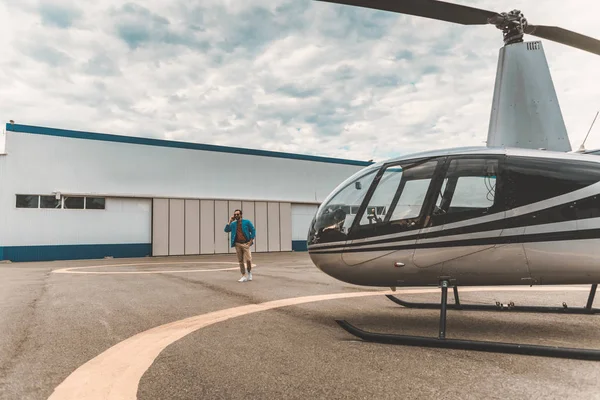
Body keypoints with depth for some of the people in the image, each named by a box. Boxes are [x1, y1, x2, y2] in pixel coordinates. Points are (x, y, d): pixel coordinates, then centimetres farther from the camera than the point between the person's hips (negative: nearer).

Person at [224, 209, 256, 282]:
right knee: (240, 261, 4)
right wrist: (230, 222, -5)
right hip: (237, 244, 3)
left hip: (245, 243, -3)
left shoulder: (247, 222, 2)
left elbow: (253, 230, 2)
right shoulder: (233, 224, 11)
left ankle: (249, 272, 18)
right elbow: (226, 230, 1)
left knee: (248, 260, -8)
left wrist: (251, 240, -6)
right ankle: (244, 276, 10)